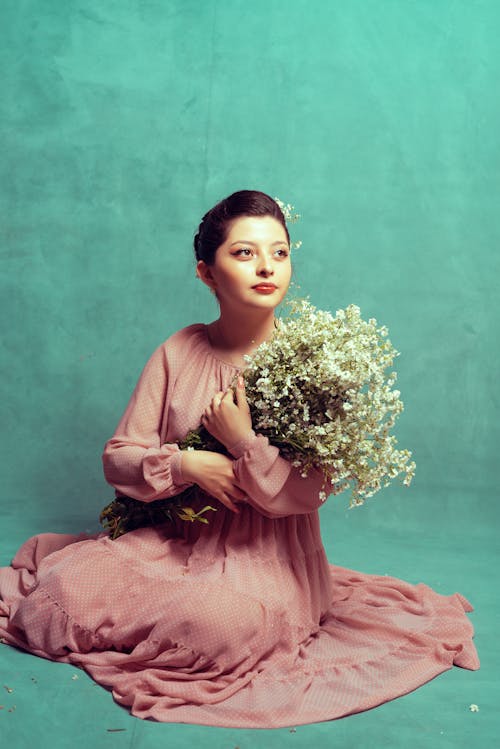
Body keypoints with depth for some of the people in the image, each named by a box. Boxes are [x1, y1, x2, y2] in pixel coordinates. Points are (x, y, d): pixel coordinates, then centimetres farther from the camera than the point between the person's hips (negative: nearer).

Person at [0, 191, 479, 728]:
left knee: (221, 620, -34)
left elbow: (308, 493, -11)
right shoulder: (179, 352, 1)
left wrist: (243, 442, -21)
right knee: (72, 583, -20)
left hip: (269, 555, -2)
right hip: (175, 538, 3)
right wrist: (187, 464, -17)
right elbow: (119, 457, -1)